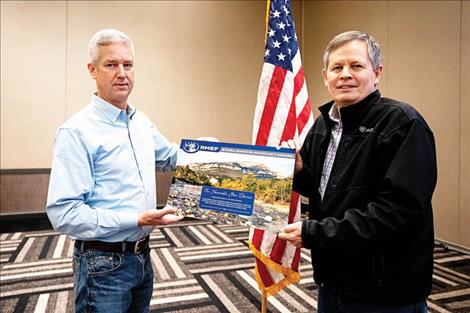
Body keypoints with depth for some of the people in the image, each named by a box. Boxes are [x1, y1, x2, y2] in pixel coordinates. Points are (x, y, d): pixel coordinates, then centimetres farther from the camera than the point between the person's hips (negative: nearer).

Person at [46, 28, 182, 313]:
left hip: (142, 255, 7)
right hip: (103, 264, -7)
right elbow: (63, 214, -23)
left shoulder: (142, 122, 5)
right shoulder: (76, 131, -19)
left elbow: (170, 156, 21)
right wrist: (137, 220, -25)